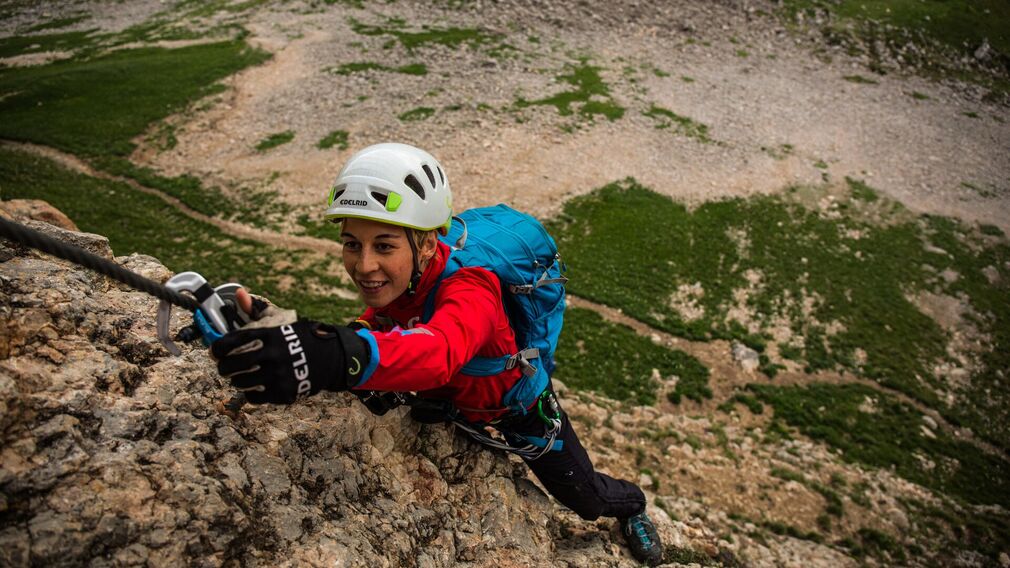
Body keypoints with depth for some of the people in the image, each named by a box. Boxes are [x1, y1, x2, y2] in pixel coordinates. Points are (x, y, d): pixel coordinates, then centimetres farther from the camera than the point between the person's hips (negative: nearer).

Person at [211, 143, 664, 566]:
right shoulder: (389, 283, -22)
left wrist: (342, 358, -84)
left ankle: (630, 504, 51)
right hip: (448, 402, 4)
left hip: (516, 403, -4)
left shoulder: (469, 289, -45)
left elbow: (439, 350, -65)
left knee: (585, 498, 17)